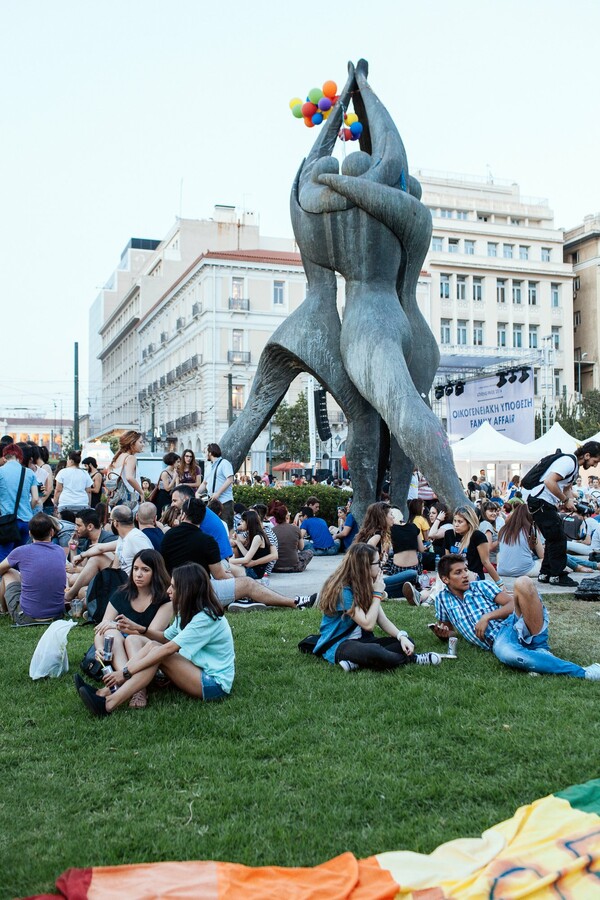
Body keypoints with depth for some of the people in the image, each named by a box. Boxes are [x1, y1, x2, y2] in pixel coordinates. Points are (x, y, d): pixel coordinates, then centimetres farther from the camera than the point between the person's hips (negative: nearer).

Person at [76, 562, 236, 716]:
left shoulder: (206, 618, -20)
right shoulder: (188, 612, 10)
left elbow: (168, 649, -25)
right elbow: (165, 638, 10)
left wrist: (126, 671, -25)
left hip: (215, 683, -9)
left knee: (157, 652, -23)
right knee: (150, 645, -8)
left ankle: (108, 704, -31)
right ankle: (107, 693, -19)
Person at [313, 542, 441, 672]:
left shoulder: (365, 585, 6)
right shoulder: (343, 590, -20)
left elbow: (383, 620, 2)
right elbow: (368, 624, -23)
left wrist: (402, 636, -15)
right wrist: (377, 594, -16)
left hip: (360, 640, 9)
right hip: (337, 645, -9)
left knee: (406, 642, -10)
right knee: (374, 651, -40)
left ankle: (356, 663, -19)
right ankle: (411, 659, -12)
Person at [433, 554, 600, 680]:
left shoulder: (481, 586, 17)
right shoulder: (442, 599, 17)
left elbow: (512, 603, 9)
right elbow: (449, 630, 28)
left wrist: (487, 616, -6)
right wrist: (443, 634, 4)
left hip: (513, 624, 2)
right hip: (498, 641, -2)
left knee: (523, 583, -27)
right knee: (507, 654, -43)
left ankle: (540, 648, -19)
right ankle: (582, 672, -41)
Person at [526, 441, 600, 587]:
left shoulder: (575, 466, 16)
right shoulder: (568, 461, -18)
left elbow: (566, 488, 25)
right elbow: (549, 481, -29)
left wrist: (571, 501, 4)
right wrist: (566, 501, -20)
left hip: (547, 504, 11)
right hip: (540, 502, -11)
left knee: (554, 539, 14)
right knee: (558, 538, -7)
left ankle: (545, 574, 20)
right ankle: (557, 575, 1)